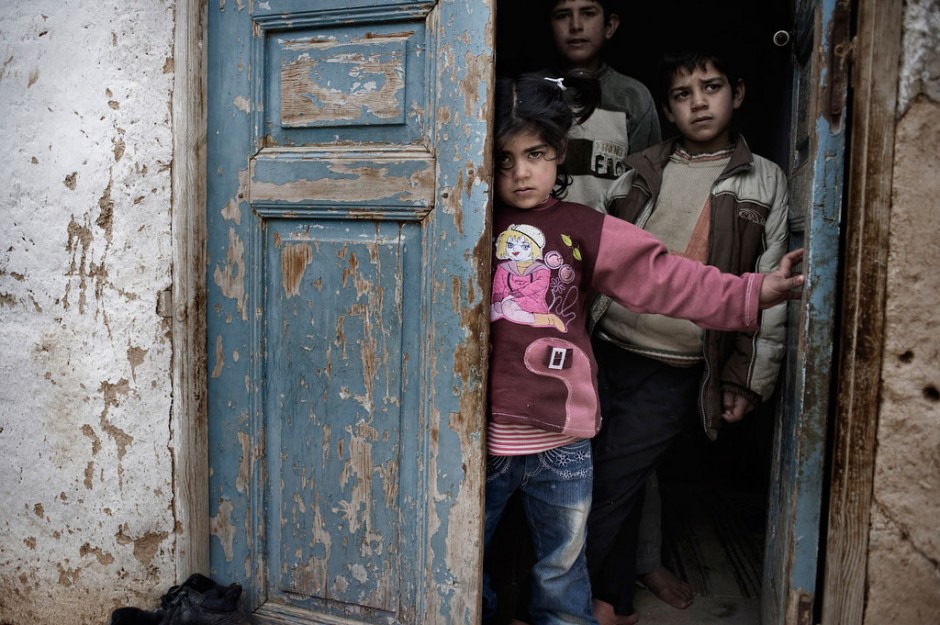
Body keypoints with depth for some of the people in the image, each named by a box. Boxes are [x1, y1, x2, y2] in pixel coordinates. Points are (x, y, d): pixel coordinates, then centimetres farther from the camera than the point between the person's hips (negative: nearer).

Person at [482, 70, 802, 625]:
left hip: (562, 441, 0)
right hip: (481, 436, 1)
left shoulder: (584, 230, 0)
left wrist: (752, 294, -14)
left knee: (563, 570, 20)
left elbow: (664, 276, -6)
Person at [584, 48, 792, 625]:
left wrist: (750, 380, -3)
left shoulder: (764, 182, 3)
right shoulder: (641, 170, 9)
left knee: (609, 494, -2)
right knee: (616, 491, 10)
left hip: (672, 373, -3)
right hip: (602, 351, 3)